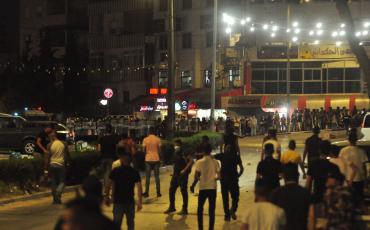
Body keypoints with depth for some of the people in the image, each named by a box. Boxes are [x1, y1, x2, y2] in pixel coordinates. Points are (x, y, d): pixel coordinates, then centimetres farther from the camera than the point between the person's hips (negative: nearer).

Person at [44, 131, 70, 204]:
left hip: (52, 165, 0)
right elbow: (67, 155, 4)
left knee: (54, 182, 12)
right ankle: (58, 194, -16)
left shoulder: (50, 145, -6)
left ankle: (55, 199, 13)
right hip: (61, 165, 0)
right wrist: (67, 163, 21)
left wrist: (46, 169, -3)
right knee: (62, 182, 9)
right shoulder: (63, 144, -2)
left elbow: (47, 158, -7)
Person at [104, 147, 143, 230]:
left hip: (118, 201, -1)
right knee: (130, 223, 16)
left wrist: (107, 197, 2)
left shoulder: (115, 171, -5)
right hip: (130, 201, 1)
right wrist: (139, 201, -10)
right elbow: (139, 186, -11)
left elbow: (108, 185, -9)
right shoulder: (134, 172, -3)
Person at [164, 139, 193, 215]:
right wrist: (174, 172, 18)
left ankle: (184, 209, 4)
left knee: (183, 191, -3)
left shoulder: (184, 153, -12)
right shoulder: (175, 153, 13)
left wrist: (185, 170, -23)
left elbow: (191, 161, -22)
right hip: (175, 174, 8)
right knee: (171, 190, 10)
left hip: (183, 175, -8)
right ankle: (172, 207, 24)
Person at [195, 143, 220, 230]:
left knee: (200, 209, 13)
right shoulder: (215, 162, -3)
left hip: (203, 188, -1)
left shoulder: (199, 162, -7)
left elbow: (196, 176, -8)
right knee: (211, 210, 7)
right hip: (212, 188, 1)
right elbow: (219, 176, -4)